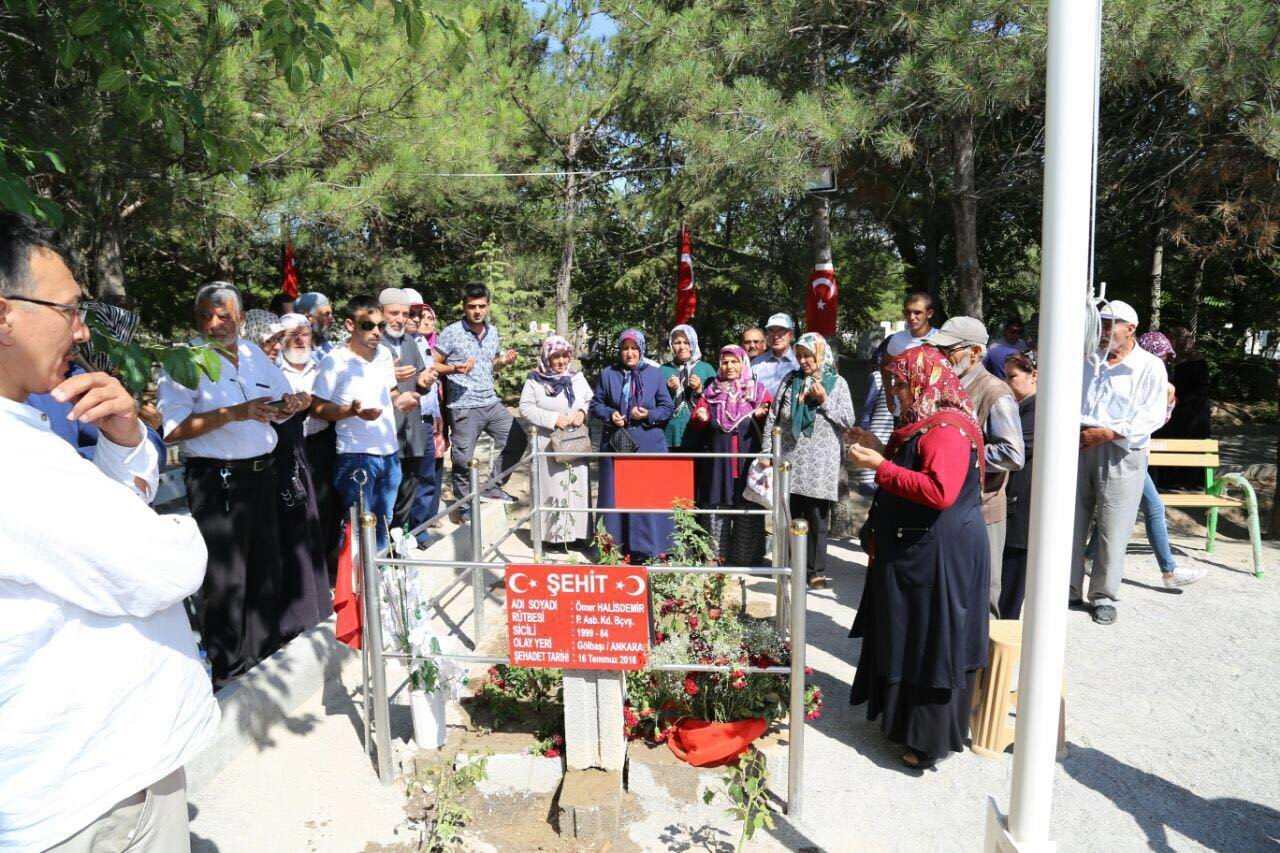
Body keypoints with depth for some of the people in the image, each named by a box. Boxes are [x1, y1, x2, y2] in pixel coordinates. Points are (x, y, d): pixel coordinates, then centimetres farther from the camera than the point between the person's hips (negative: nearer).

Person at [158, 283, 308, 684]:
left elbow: (278, 406, 21)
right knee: (226, 577, -1)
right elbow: (173, 430, -18)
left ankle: (264, 648, 37)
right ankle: (228, 672, 15)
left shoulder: (255, 355, 10)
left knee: (267, 567, 18)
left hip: (262, 473, 7)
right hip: (216, 480, -6)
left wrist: (288, 405, -2)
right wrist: (232, 413, -25)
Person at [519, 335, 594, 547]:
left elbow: (590, 400, 15)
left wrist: (583, 412, -7)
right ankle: (553, 533, 7)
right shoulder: (535, 381, -3)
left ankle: (577, 531, 16)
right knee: (552, 487, -1)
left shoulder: (578, 378, 9)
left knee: (578, 486, 6)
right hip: (549, 445, -4)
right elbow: (525, 408, -8)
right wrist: (553, 418, -15)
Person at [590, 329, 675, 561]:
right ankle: (613, 546, 16)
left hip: (647, 445, -1)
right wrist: (610, 414, -8)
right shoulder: (607, 374, 7)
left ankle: (644, 548, 10)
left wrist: (649, 415, -13)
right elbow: (595, 404, 11)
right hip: (615, 444, 1)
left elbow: (668, 408, 5)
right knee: (614, 494, 6)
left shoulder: (655, 374, 4)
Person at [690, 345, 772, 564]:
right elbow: (698, 424, 12)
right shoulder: (711, 392, 14)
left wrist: (761, 416, -17)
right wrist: (701, 418, -9)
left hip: (747, 457, -1)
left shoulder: (758, 390, 10)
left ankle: (746, 555, 9)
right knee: (718, 504, -1)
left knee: (747, 507, -1)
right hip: (718, 458, 1)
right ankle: (718, 555, 7)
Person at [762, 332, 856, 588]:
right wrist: (767, 451, 2)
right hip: (789, 461, 2)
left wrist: (824, 401, -10)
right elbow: (772, 418, 8)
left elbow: (848, 421, -1)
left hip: (820, 464, -2)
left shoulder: (836, 383, 4)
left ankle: (817, 571, 8)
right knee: (790, 517, 6)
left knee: (817, 520, 0)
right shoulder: (790, 380, 10)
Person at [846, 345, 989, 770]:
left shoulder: (947, 430, -20)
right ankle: (906, 720, 34)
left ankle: (930, 740, 14)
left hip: (940, 555, -10)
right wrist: (879, 451, 9)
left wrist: (881, 466, -26)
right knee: (907, 638, 19)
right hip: (913, 550, 10)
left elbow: (939, 492, -32)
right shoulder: (922, 425, 13)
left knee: (931, 645, 1)